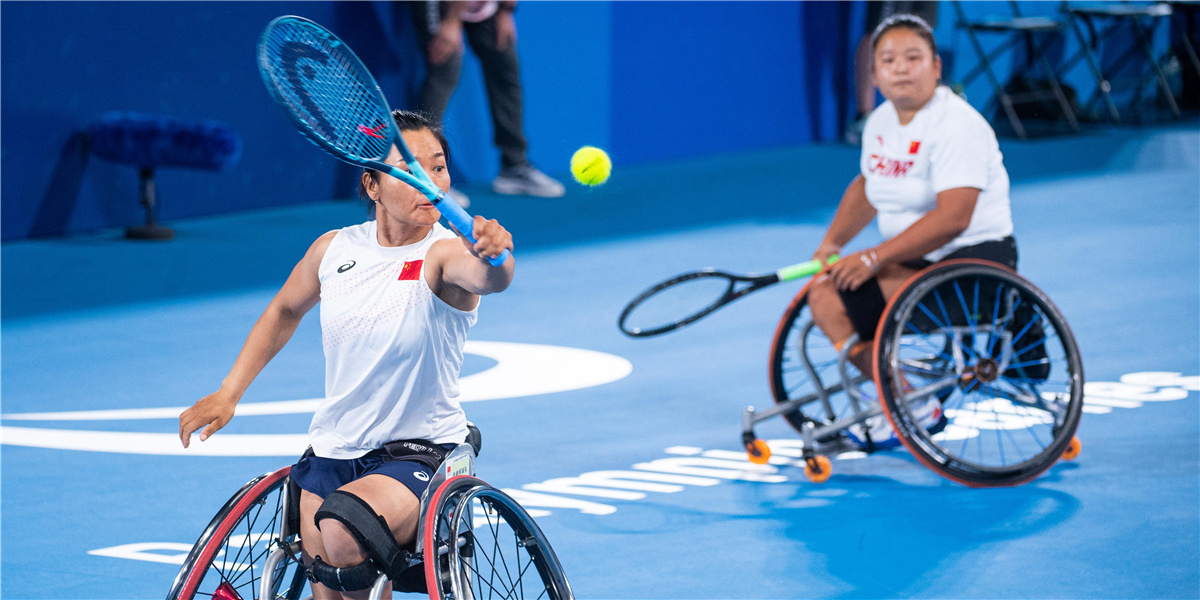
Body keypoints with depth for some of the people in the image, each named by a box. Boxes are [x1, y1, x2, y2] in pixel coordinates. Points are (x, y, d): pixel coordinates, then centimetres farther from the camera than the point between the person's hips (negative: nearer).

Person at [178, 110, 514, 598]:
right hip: (330, 453, 5)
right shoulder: (334, 249, 0)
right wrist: (227, 394, 15)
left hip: (419, 453, -5)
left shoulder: (445, 254, -15)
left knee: (343, 535, -32)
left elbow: (489, 279, -39)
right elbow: (285, 311, 20)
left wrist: (493, 254, -62)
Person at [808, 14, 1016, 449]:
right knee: (824, 295, -9)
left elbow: (953, 218, -28)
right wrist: (832, 243, 12)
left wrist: (874, 258, -26)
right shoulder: (880, 123, 8)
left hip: (975, 257, -9)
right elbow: (868, 185, 28)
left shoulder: (956, 125, -19)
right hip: (911, 263, 9)